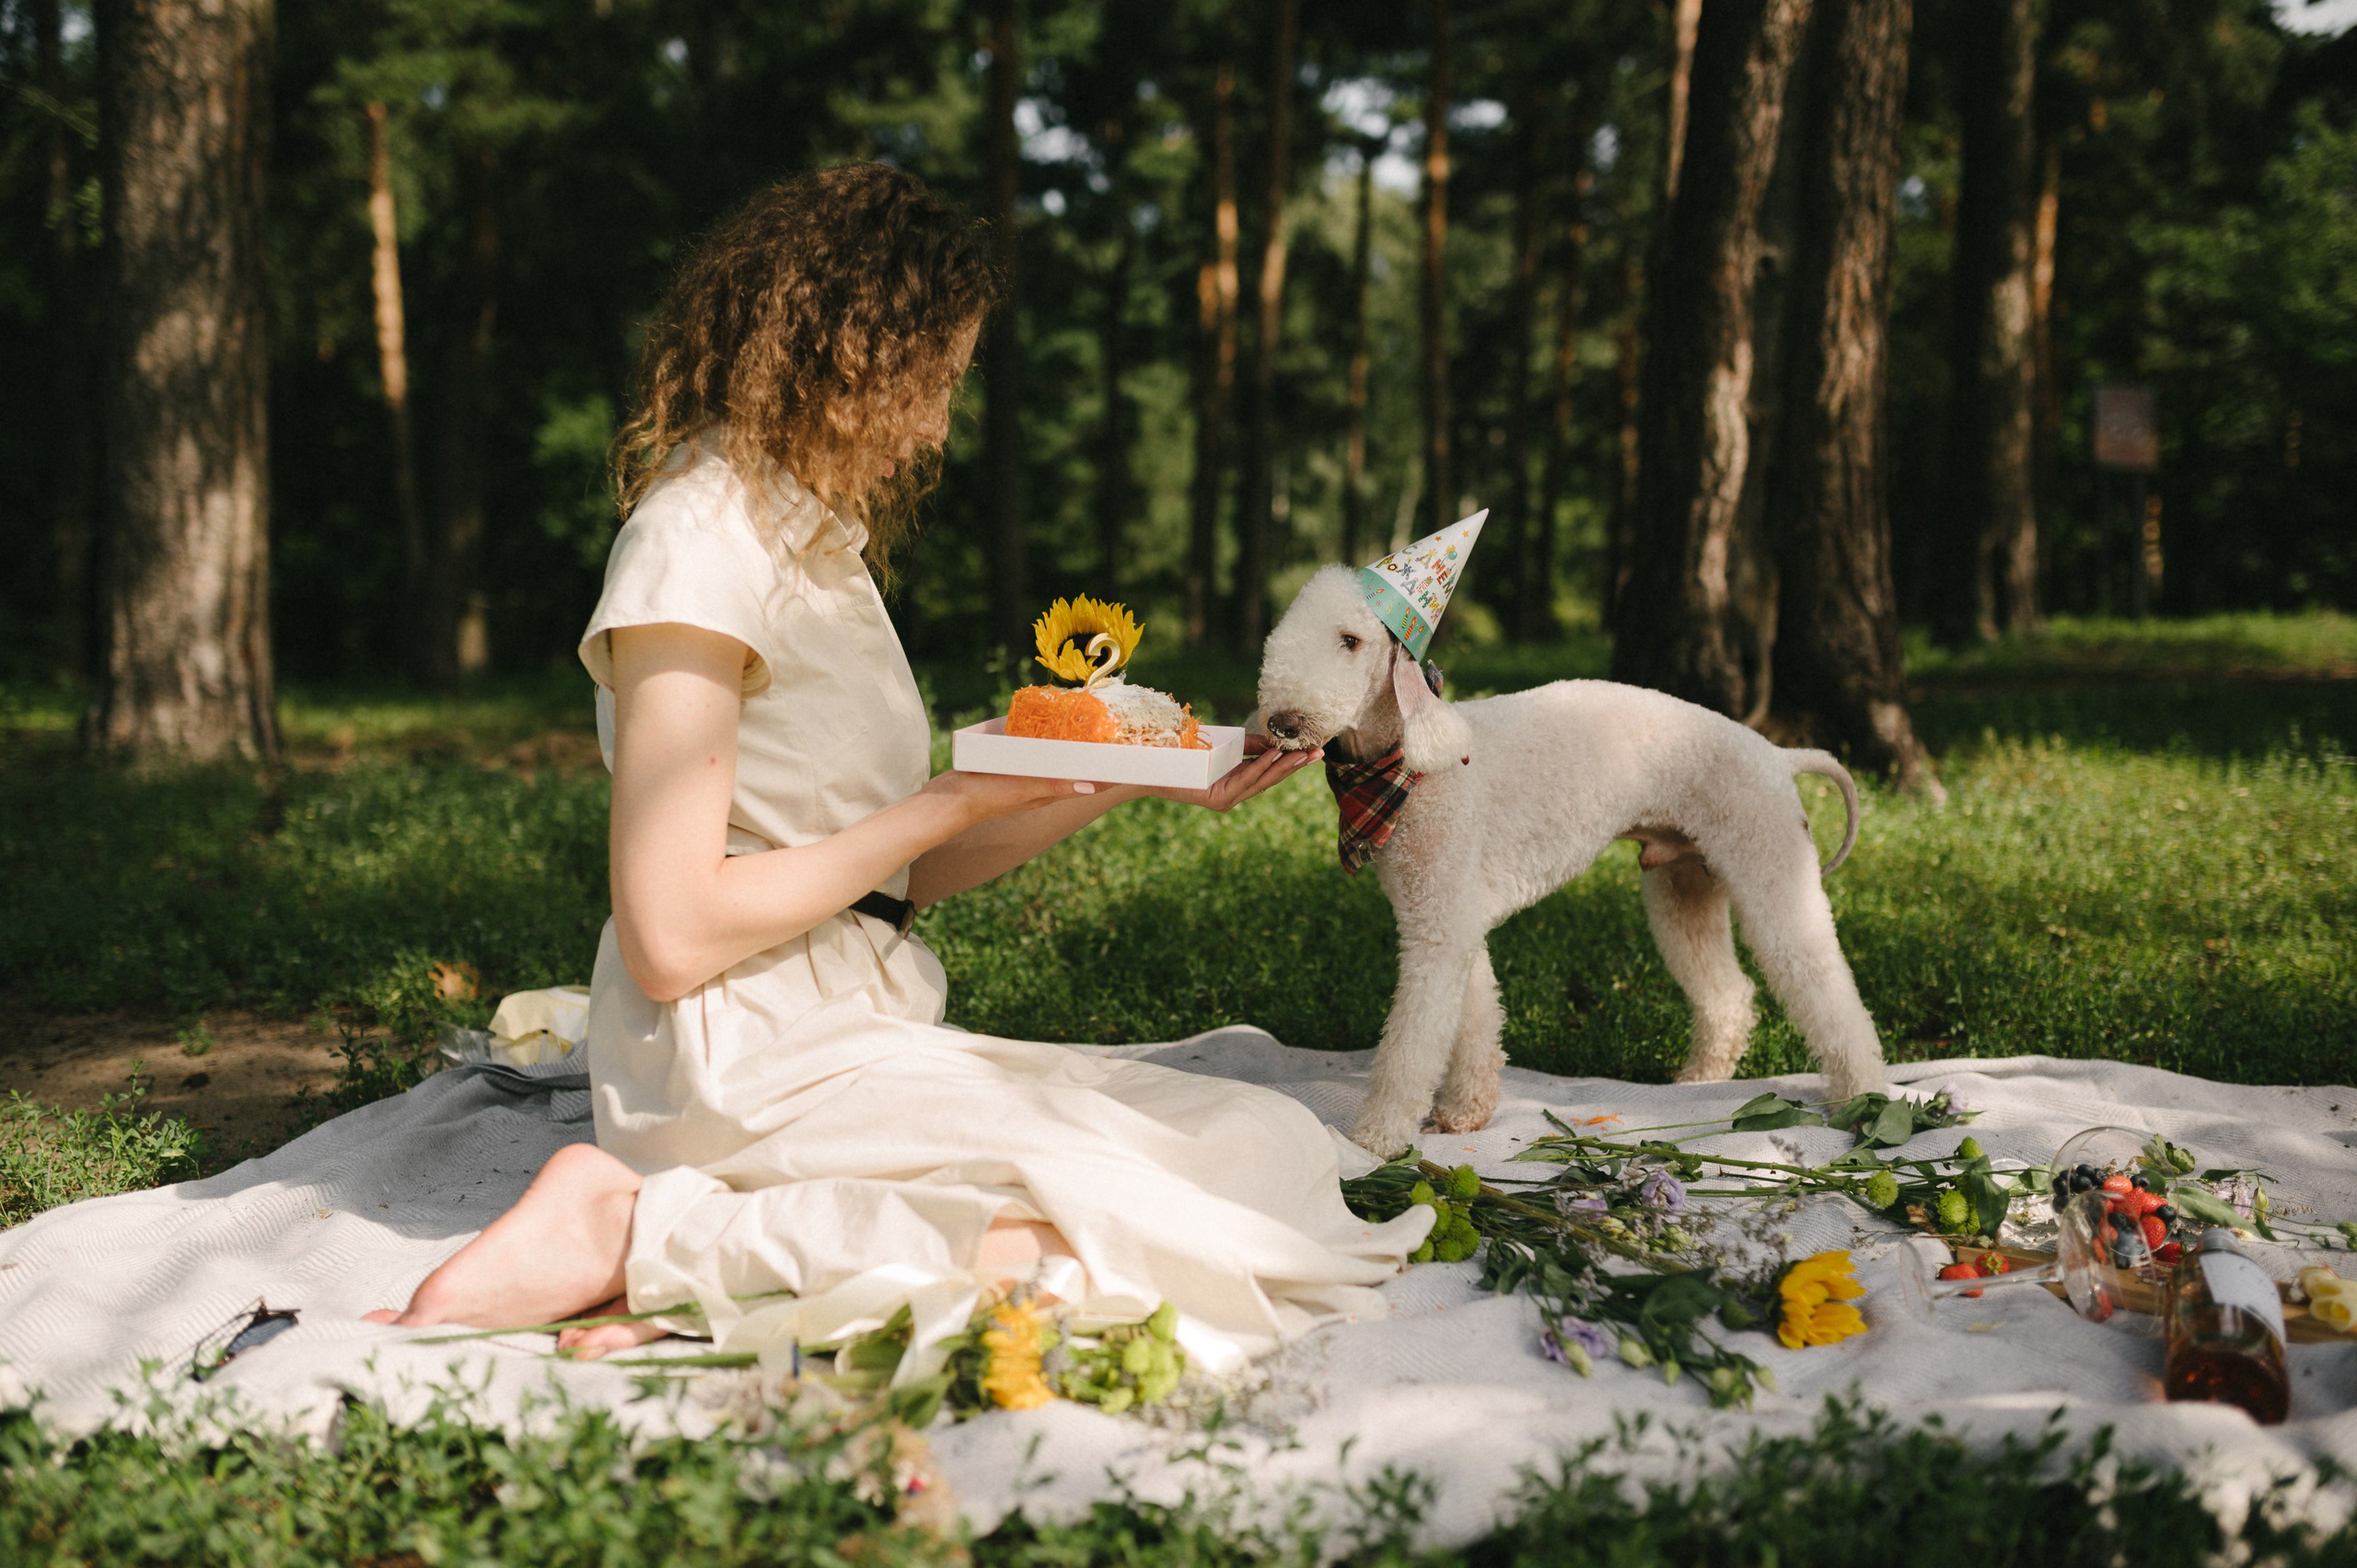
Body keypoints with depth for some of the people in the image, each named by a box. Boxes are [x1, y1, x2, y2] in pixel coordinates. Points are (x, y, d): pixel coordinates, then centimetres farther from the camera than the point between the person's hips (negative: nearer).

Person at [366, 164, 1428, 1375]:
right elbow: (674, 937, -17)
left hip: (862, 1030, 10)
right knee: (1174, 1226, -24)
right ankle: (644, 1234, -18)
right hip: (742, 1061, -10)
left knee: (1270, 1142, -9)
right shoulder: (698, 545, -11)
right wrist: (949, 806, -9)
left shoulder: (819, 536, 19)